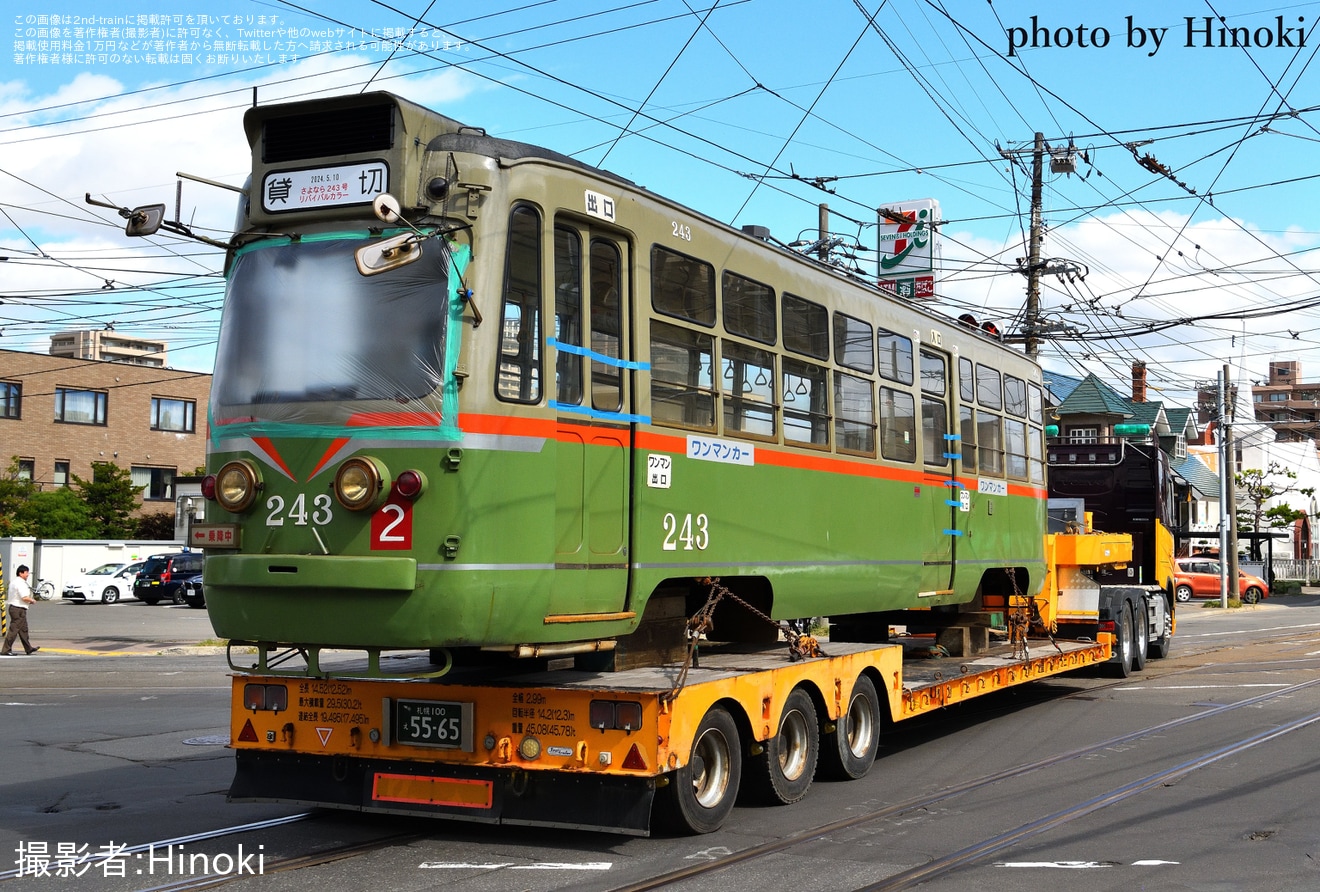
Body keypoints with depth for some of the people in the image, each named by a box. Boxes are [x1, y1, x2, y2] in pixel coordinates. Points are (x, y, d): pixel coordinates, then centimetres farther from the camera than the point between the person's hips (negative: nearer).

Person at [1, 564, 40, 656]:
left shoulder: (13, 581, 13)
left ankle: (29, 648, 26)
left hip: (13, 607, 11)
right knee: (14, 630, -7)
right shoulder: (20, 583, -19)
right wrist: (32, 600, -6)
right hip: (19, 609, -11)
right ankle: (6, 650, -5)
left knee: (23, 629, 18)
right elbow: (25, 597, -26)